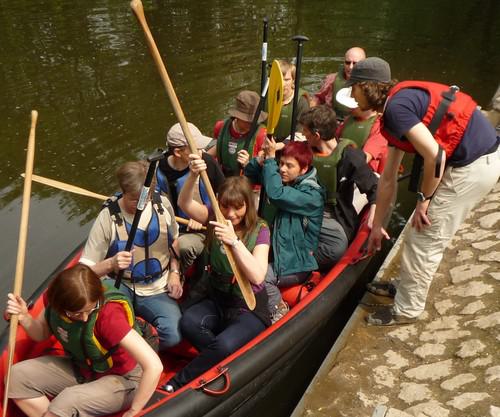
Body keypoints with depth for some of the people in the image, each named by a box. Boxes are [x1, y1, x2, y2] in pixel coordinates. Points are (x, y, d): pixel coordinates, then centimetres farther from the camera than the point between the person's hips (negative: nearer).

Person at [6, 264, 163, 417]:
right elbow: (41, 334, 6)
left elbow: (154, 366, -38)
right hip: (80, 369, 6)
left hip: (120, 379, -6)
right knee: (17, 376, -8)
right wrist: (24, 318, -16)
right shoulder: (58, 301, -16)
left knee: (66, 402, -33)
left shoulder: (108, 314, -35)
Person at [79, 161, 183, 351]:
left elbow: (174, 241, 15)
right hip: (121, 287, -2)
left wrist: (174, 272, 2)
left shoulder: (163, 205, -5)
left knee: (173, 335, -25)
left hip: (157, 291, 2)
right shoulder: (108, 217, -15)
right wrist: (110, 264, -34)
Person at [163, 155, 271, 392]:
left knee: (224, 346, -31)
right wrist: (193, 176, -37)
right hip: (216, 300, 4)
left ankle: (178, 383, -7)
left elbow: (258, 276, -25)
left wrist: (234, 241, -36)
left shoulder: (259, 230, -12)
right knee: (188, 322, -28)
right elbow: (185, 204, -19)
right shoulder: (216, 218, -1)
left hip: (249, 307, -3)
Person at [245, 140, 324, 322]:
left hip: (295, 265, -7)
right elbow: (250, 174, 10)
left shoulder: (313, 195, -18)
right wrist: (261, 160, -12)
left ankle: (277, 309, 0)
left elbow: (276, 194, -33)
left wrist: (270, 158, -23)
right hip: (277, 255, 7)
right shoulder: (286, 181, 5)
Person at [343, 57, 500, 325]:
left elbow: (435, 155, -24)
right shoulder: (397, 105, 15)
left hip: (472, 167, -9)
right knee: (428, 236, 21)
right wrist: (377, 225, 24)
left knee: (423, 240, 1)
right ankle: (409, 287, 39)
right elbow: (388, 179, 19)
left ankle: (406, 310, 17)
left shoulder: (396, 106, -16)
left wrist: (424, 198, -8)